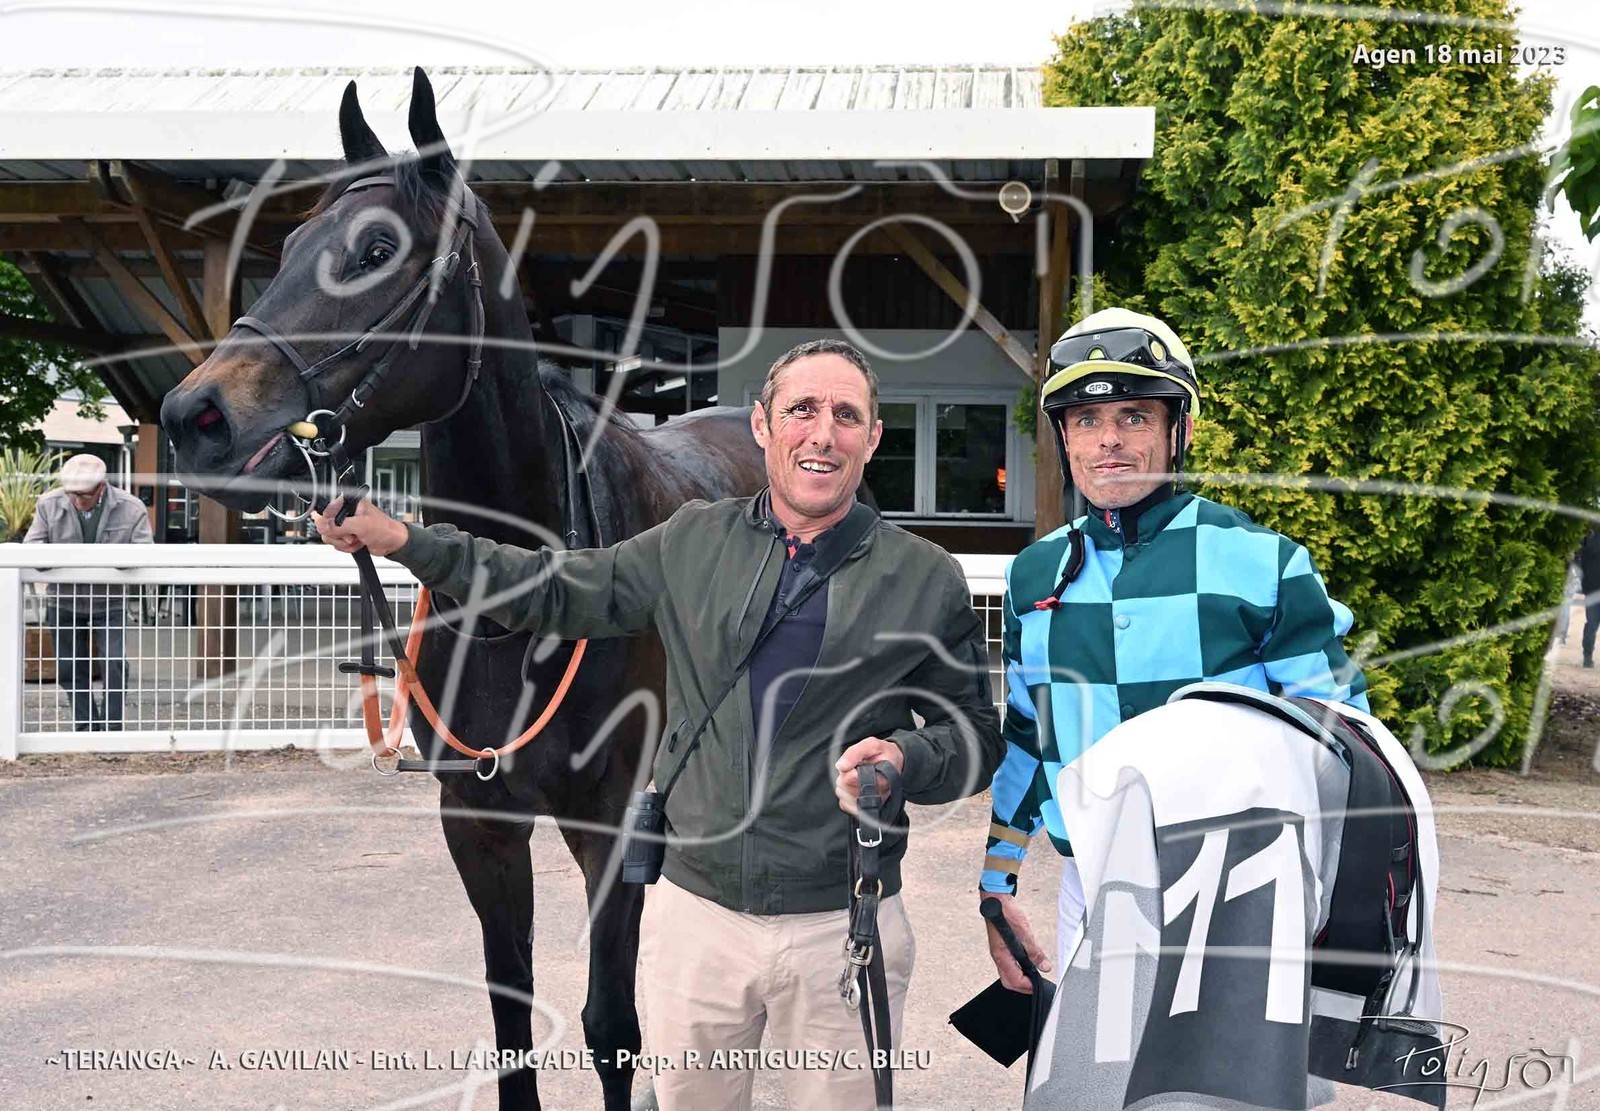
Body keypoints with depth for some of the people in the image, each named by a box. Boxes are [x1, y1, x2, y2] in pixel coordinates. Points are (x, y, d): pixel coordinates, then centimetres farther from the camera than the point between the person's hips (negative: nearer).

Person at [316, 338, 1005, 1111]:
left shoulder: (927, 580, -3)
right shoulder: (692, 542, 3)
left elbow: (977, 737, 3)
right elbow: (555, 593, 7)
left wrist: (904, 758, -18)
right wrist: (403, 541, -1)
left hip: (843, 930, -2)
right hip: (694, 912, 2)